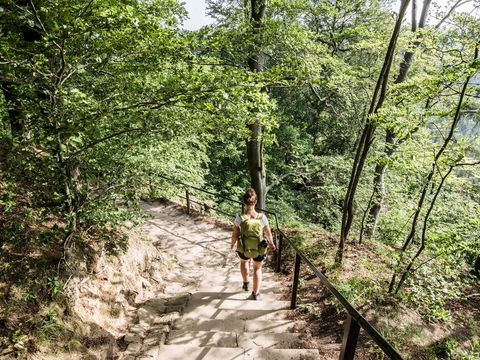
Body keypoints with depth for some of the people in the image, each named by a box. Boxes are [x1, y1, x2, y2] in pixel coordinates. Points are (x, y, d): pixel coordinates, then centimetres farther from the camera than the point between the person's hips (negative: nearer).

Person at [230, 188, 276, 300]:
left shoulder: (239, 218, -24)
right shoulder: (262, 217, -23)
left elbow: (235, 235, -11)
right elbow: (268, 234, -8)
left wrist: (232, 245, 10)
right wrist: (271, 244, 12)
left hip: (243, 249, 1)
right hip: (260, 250, 0)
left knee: (243, 261, 35)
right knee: (257, 268, 28)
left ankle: (246, 284, 52)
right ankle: (256, 293, 35)